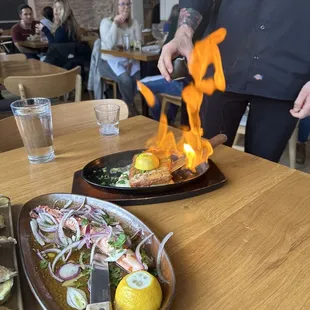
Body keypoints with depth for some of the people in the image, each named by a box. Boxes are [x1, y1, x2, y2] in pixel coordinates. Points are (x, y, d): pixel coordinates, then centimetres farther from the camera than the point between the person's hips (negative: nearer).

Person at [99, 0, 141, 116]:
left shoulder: (134, 22, 9)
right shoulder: (106, 22, -3)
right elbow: (109, 45, -19)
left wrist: (131, 61, -13)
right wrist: (115, 23, -21)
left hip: (130, 60, 4)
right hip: (110, 61, -4)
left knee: (141, 76, -25)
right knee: (125, 79, -32)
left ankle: (126, 104, -4)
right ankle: (131, 108, -7)